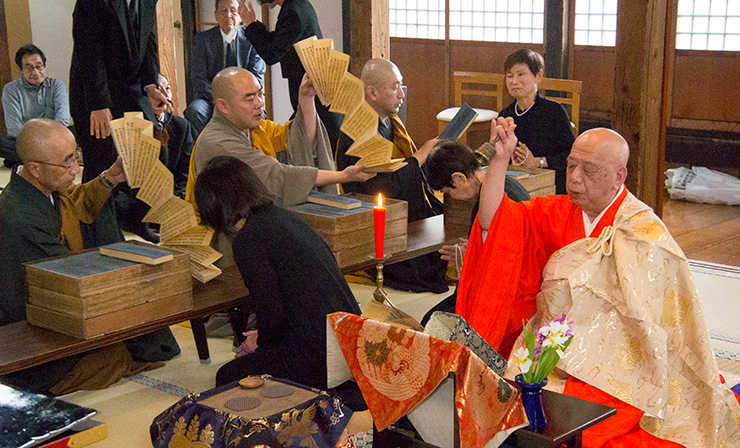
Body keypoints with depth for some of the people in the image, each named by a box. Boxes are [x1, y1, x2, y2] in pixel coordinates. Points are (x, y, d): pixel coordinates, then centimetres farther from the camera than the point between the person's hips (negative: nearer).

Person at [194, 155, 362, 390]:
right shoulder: (285, 217, 12)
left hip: (318, 357, -9)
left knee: (228, 377, 13)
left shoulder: (248, 239, -13)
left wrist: (261, 343, 7)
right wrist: (264, 337, 28)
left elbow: (272, 314, -16)